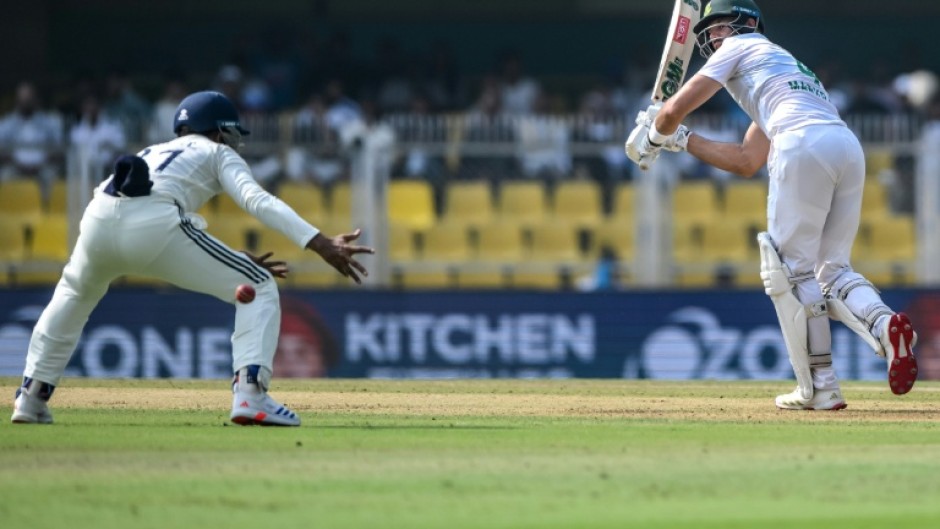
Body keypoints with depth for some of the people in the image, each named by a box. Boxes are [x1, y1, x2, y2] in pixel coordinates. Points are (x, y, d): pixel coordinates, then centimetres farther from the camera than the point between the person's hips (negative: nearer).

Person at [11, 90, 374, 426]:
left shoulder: (154, 152, 41)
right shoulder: (218, 153, 25)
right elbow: (258, 201, 4)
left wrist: (236, 264, 37)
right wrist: (320, 244, -7)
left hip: (98, 219, 6)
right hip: (154, 225, -6)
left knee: (74, 294, 38)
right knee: (260, 288, 7)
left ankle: (31, 398, 31)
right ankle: (250, 395, -11)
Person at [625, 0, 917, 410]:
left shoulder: (742, 47, 19)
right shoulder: (786, 65, 40)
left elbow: (676, 108, 13)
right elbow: (746, 162, 39)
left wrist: (652, 137, 34)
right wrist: (681, 140, 44)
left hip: (804, 145, -7)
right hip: (849, 149, 7)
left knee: (792, 269, -1)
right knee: (831, 269, 11)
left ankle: (819, 387, -6)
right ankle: (883, 323, -20)